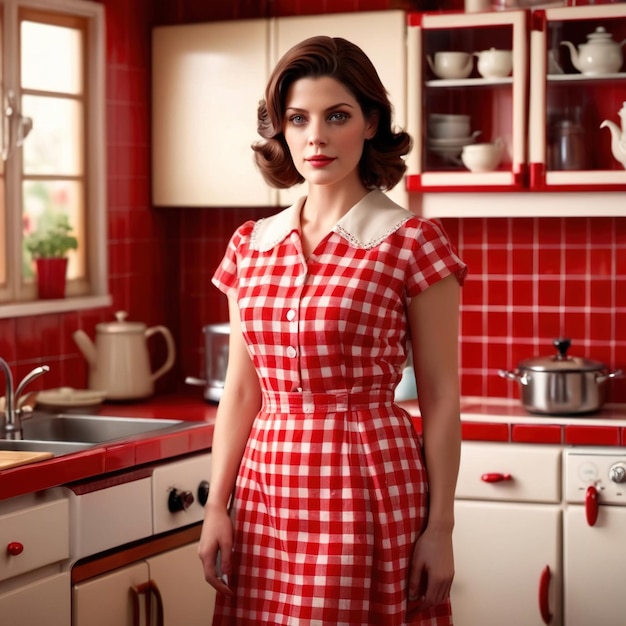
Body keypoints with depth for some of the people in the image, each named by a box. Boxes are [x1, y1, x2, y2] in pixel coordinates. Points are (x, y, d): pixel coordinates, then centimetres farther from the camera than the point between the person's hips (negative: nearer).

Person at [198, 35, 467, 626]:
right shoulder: (251, 244, 8)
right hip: (269, 487, 4)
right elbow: (240, 388, 11)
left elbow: (440, 399, -4)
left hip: (369, 487, -4)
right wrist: (217, 505, 5)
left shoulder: (412, 243, -5)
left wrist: (439, 528, -6)